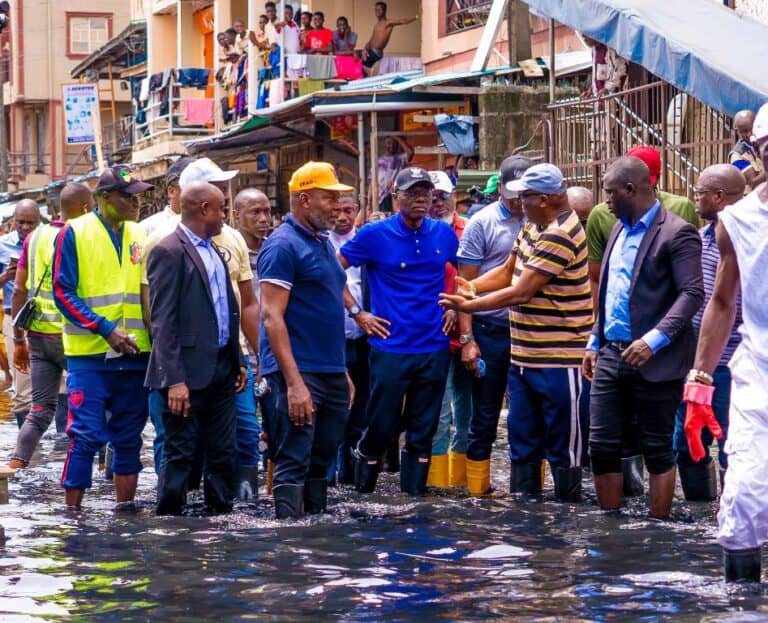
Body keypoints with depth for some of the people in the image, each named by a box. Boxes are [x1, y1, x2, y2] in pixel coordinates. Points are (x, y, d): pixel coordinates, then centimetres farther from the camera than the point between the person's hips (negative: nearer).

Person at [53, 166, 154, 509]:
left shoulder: (140, 235, 10)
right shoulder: (75, 233, -4)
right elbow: (62, 292, -8)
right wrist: (105, 329, -16)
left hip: (135, 355, 5)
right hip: (89, 355, -5)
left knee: (128, 438, 9)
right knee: (86, 435, -7)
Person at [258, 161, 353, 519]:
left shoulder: (322, 242, 17)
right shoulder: (283, 245, -11)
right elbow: (271, 316, -17)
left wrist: (343, 372, 21)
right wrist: (294, 383, -23)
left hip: (331, 373, 9)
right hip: (298, 373, -9)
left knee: (320, 462, 13)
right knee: (294, 464, -9)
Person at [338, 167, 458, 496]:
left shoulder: (444, 234, 5)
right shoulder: (375, 235, -6)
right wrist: (356, 312, -4)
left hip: (434, 347, 3)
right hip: (391, 346, -3)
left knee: (423, 432, 8)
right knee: (382, 426, 1)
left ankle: (414, 496, 16)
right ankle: (363, 492, 18)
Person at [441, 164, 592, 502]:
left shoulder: (560, 235, -20)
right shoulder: (533, 226, 10)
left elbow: (520, 292, -21)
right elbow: (508, 271, 17)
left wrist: (467, 306, -13)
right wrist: (468, 288, 2)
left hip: (559, 360, -10)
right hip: (523, 356, 10)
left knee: (563, 448, 1)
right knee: (522, 442, 14)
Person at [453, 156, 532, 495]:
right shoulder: (482, 223, -4)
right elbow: (466, 285, -4)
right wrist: (467, 338, -10)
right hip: (490, 331, -3)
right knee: (484, 416, 5)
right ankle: (477, 490, 13)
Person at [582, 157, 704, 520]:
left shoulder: (676, 233, -11)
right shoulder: (620, 230, 16)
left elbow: (692, 293, -18)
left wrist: (654, 339, -26)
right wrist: (595, 342, 19)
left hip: (654, 363, -8)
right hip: (611, 357, 8)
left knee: (657, 450, 2)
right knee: (602, 447, 7)